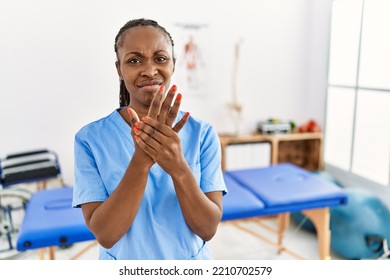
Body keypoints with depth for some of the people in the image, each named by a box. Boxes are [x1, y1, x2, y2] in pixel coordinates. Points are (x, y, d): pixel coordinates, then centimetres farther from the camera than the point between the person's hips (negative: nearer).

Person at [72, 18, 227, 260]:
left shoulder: (202, 133, -13)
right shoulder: (90, 138, -15)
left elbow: (209, 228, -16)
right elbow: (105, 234, -20)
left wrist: (179, 168, -32)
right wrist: (141, 161, -33)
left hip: (192, 267, 1)